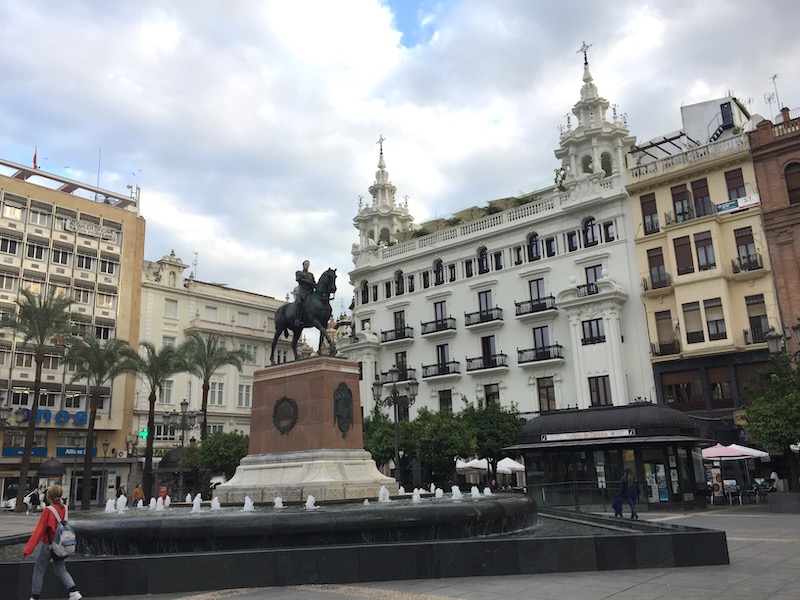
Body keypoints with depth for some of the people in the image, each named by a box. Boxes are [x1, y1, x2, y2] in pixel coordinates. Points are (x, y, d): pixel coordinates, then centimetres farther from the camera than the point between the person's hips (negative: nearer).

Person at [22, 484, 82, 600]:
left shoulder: (48, 511, -17)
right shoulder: (64, 508, -3)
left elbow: (39, 530, -18)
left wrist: (28, 548, -16)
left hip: (48, 544, -6)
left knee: (38, 571, 11)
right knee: (61, 570, 14)